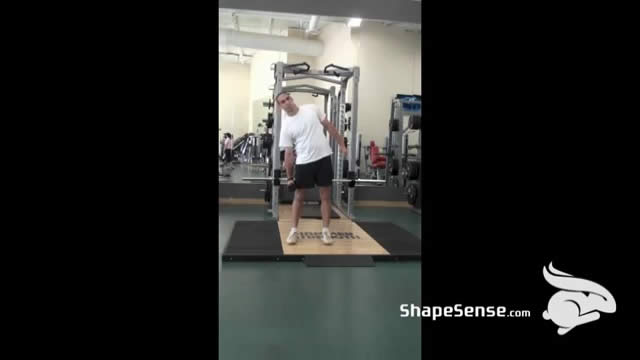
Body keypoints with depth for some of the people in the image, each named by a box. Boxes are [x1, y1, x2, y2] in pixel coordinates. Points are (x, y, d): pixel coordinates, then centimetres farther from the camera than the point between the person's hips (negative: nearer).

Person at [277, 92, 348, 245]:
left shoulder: (312, 109, 0)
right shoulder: (286, 126, -3)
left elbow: (329, 126, 6)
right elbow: (288, 153, -2)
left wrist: (342, 145, 4)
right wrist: (289, 177, -1)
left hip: (323, 158, 1)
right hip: (303, 162, -1)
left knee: (325, 196, 5)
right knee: (299, 196, 7)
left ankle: (325, 231, 15)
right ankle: (294, 230, 20)